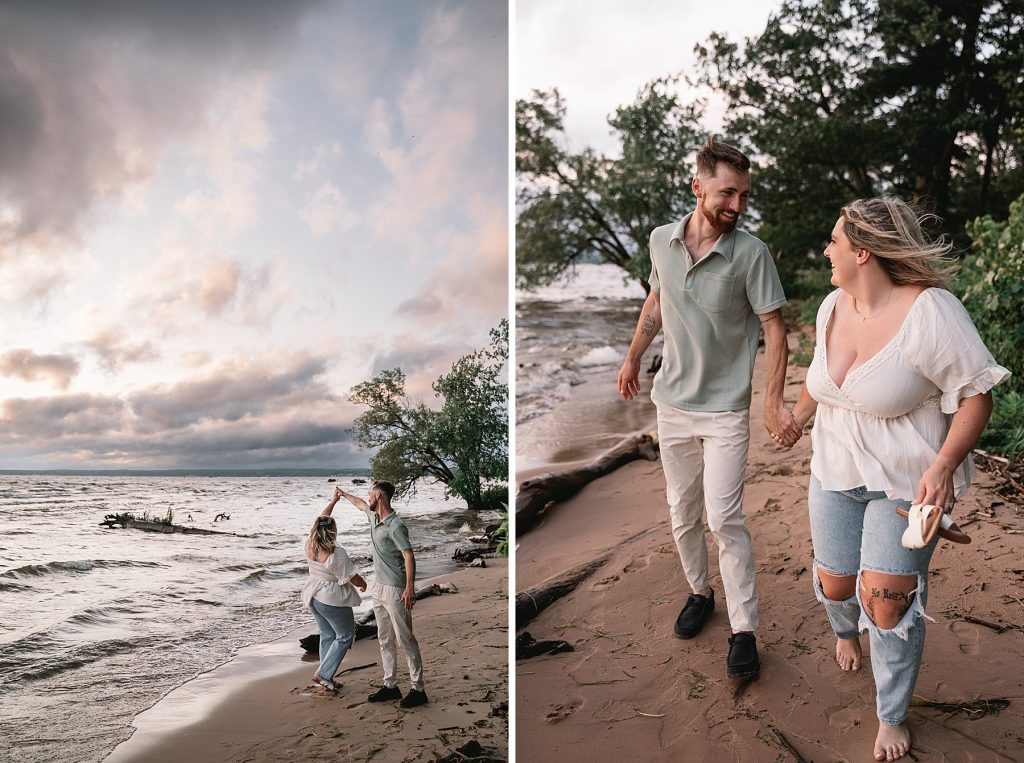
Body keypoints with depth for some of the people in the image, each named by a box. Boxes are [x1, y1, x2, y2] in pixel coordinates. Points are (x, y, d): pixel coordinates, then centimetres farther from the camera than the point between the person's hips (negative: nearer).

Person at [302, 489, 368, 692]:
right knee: (345, 636, 7)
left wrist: (333, 500, 17)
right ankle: (323, 674, -1)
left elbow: (320, 521, 9)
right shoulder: (337, 554, -25)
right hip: (332, 600, -8)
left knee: (327, 636, 18)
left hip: (314, 597, 8)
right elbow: (351, 577, -17)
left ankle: (327, 678, 21)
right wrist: (363, 583, 5)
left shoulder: (309, 546, -5)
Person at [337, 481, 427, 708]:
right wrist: (344, 495, 48)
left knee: (405, 639, -5)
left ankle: (417, 689, 0)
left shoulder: (395, 526, -20)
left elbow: (409, 556, -26)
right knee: (385, 640, 13)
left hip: (395, 590, -9)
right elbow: (360, 504, 31)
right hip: (379, 587, 9)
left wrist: (410, 588, -34)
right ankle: (390, 685, 21)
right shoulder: (374, 516, 8)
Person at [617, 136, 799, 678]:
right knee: (682, 514, 15)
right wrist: (632, 358, 19)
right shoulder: (661, 241, -3)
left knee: (724, 518, -7)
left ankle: (744, 630, 7)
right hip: (673, 403, 4)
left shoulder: (751, 254, -14)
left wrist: (773, 401, -16)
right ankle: (699, 593, 37)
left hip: (726, 409, -4)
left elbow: (774, 328, -10)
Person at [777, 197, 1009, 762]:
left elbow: (976, 395, -18)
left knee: (888, 597, -7)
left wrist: (943, 466, -30)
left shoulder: (931, 312, -22)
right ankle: (846, 632, 52)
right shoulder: (833, 306, -2)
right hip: (836, 471, 6)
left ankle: (892, 716, 17)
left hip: (906, 481, -5)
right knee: (834, 582, 14)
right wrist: (796, 418, 29)